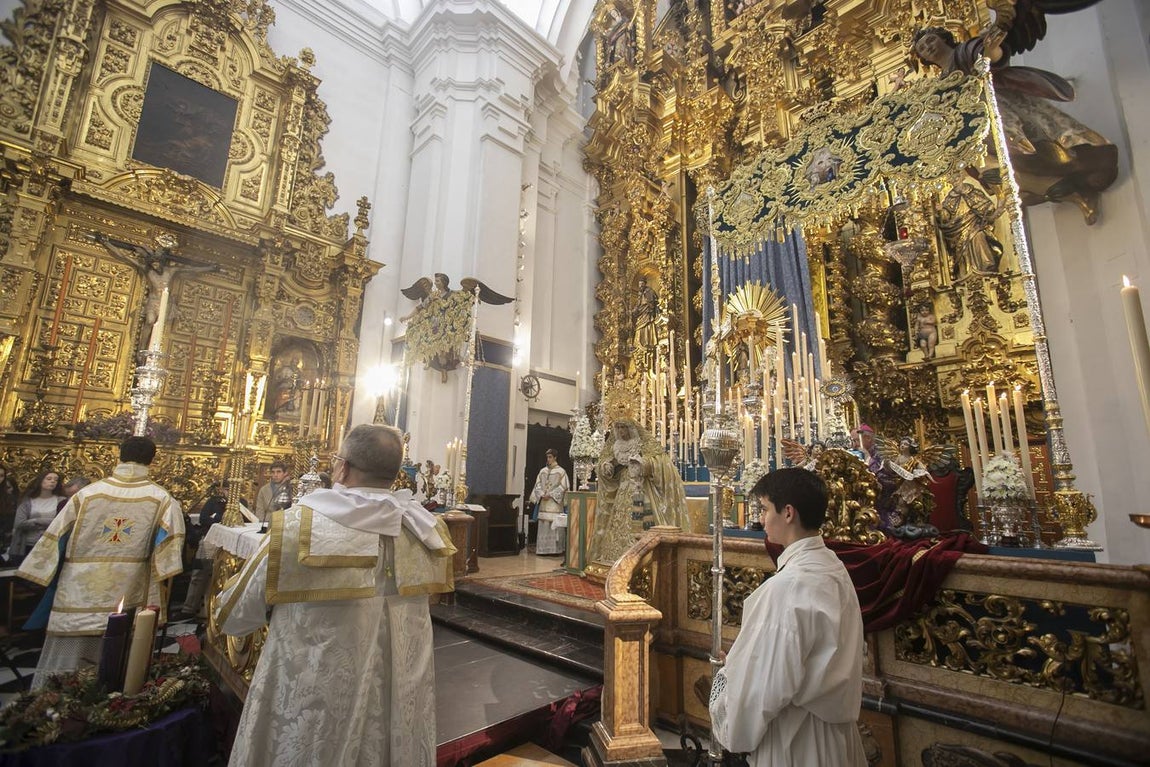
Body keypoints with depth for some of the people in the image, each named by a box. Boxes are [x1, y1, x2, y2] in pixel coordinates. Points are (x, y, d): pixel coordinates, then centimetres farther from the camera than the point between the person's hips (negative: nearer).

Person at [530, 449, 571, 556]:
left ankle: (556, 549, 0)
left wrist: (551, 495, -14)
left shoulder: (561, 471, -1)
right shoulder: (542, 471, 12)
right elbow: (538, 484, 9)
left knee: (555, 526, -6)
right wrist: (542, 494, -9)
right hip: (544, 503, 4)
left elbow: (563, 486, -7)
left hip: (555, 503, -4)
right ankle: (543, 548, 10)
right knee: (543, 526, 4)